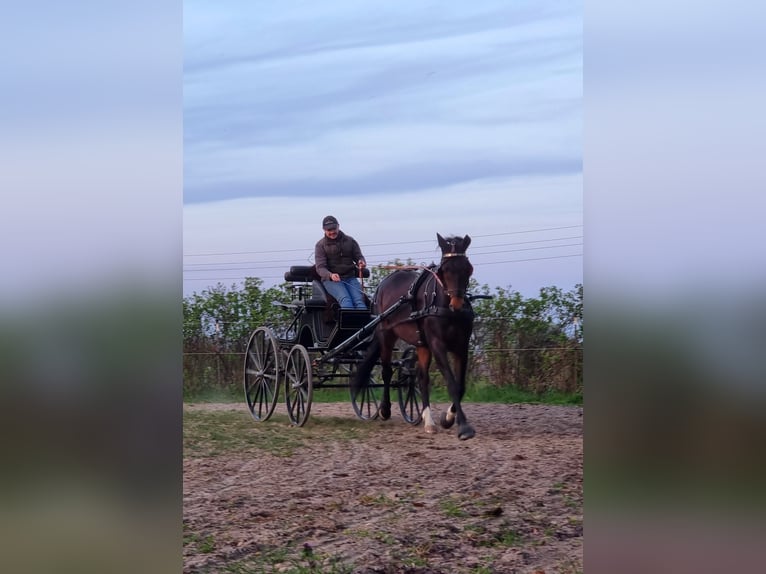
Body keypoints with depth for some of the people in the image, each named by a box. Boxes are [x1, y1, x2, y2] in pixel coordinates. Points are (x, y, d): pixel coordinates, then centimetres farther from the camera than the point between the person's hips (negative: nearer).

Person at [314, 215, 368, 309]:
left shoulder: (350, 241, 14)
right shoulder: (320, 245, 6)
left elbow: (358, 256, 18)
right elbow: (320, 267, -2)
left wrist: (361, 262, -10)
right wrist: (330, 275, -26)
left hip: (350, 277, 3)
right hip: (330, 280, -3)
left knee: (359, 300, -25)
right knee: (345, 299, -32)